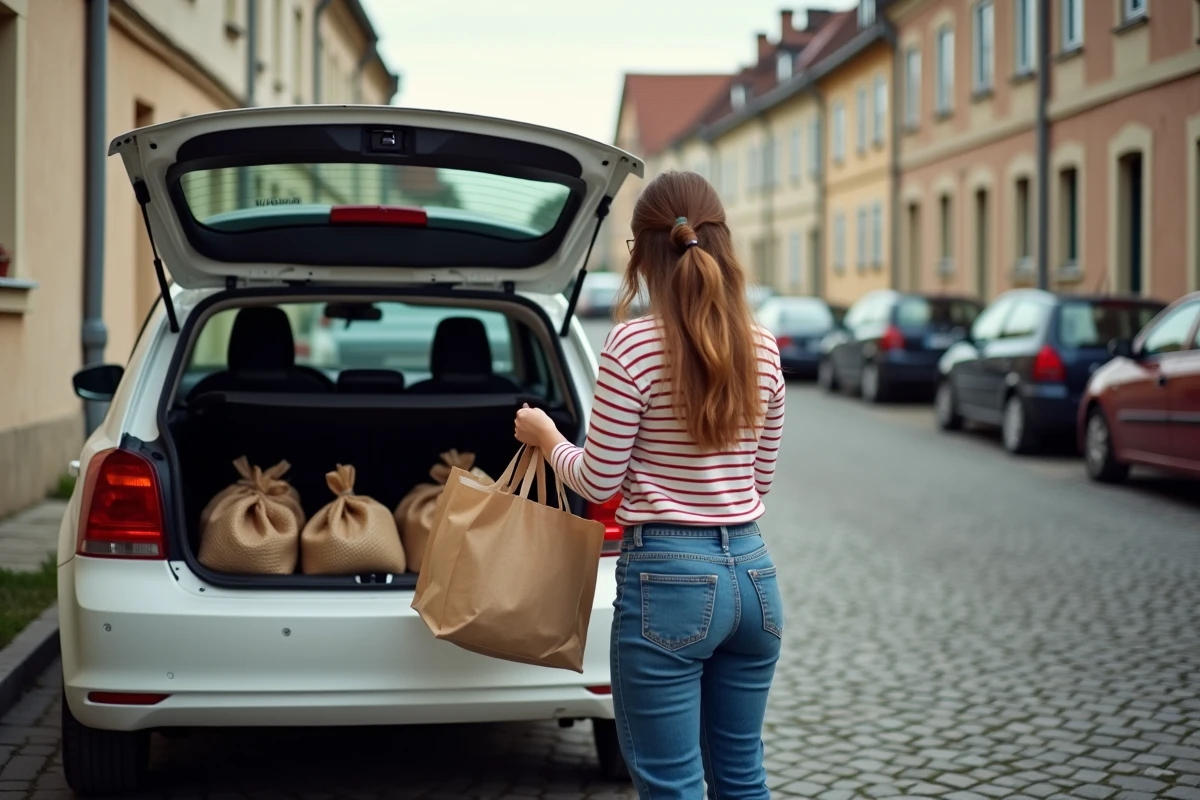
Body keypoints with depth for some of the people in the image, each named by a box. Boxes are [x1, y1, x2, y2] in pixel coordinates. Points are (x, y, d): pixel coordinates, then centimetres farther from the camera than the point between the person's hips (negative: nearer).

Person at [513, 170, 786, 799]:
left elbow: (598, 481, -6)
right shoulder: (762, 349, 5)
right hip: (752, 573, 6)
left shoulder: (633, 346, -12)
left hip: (669, 580, -6)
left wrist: (546, 437, 12)